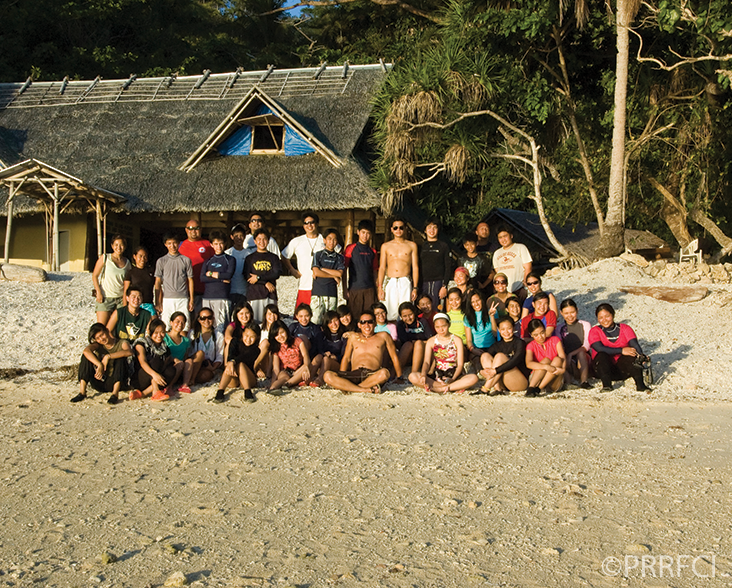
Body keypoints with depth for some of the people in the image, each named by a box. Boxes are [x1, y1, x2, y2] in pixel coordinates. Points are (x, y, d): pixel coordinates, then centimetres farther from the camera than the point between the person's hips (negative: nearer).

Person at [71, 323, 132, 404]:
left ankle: (115, 394, -34)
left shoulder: (121, 343, -1)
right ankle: (82, 392, -19)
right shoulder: (97, 345, 5)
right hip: (100, 383, 2)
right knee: (86, 356, -11)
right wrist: (99, 365, -33)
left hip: (115, 383, -2)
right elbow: (86, 351, -21)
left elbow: (129, 352, -27)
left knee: (121, 357, -25)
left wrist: (108, 356, -28)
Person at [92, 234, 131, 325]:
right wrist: (99, 292, -9)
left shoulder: (127, 262, 10)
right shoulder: (105, 258, 0)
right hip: (105, 298, -3)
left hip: (121, 298, 3)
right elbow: (94, 276, 1)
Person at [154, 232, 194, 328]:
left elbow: (190, 280, 11)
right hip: (167, 300, 0)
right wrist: (157, 303, 0)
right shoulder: (161, 261, 7)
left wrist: (191, 300, 5)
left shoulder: (186, 260, 9)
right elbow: (157, 283, 6)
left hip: (183, 299, 0)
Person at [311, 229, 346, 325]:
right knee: (315, 321, -6)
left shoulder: (340, 257, 11)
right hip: (317, 292, -2)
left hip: (332, 294, 2)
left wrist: (322, 269, -4)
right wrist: (334, 276, -4)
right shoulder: (318, 255, 6)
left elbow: (340, 273, -4)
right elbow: (316, 272, -7)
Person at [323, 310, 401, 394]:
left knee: (384, 373, -40)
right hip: (354, 375, 2)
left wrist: (399, 378, 16)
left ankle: (348, 388, -28)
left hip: (373, 375, -2)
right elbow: (346, 358, 23)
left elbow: (394, 357, 22)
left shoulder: (383, 336, 21)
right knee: (327, 375, -27)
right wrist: (342, 378, 9)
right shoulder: (354, 337, 26)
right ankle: (367, 389, -32)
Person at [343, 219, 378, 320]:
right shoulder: (351, 248, 2)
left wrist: (376, 289, 11)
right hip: (354, 289, -3)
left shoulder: (372, 251, 13)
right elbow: (344, 269, 2)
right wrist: (345, 289, -3)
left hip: (369, 289, 3)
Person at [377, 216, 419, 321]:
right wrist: (380, 288, 2)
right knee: (390, 314, -4)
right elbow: (382, 268, 11)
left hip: (405, 282, -1)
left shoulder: (411, 245, 10)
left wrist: (415, 288, 0)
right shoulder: (386, 246, 12)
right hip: (390, 282, 1)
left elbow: (415, 267, 7)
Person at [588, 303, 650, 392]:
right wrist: (621, 350, -27)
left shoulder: (625, 329, 7)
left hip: (622, 370, 1)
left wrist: (641, 356, -33)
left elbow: (634, 344, -11)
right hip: (604, 367, -1)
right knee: (602, 355, -31)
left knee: (631, 354, -28)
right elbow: (600, 349, -17)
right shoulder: (595, 331, 1)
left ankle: (640, 383, -43)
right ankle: (606, 384, -45)